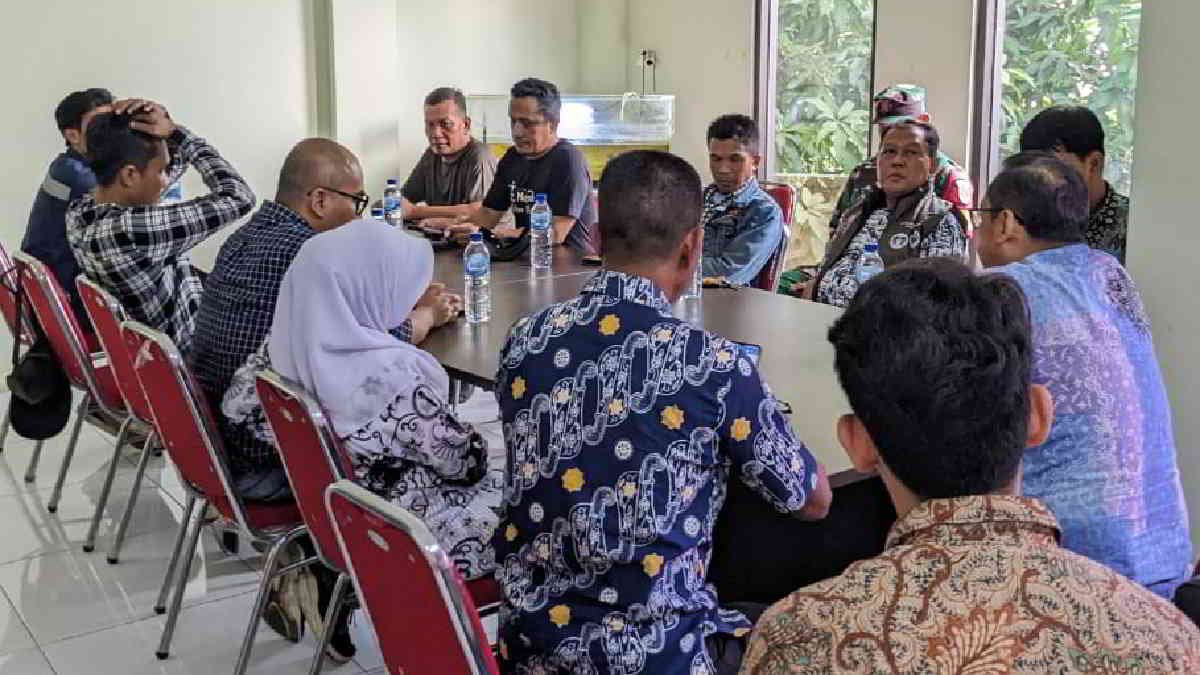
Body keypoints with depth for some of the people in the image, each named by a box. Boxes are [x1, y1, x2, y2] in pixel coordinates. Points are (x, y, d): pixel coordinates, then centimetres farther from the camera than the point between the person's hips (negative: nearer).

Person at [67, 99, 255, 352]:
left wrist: (168, 137, -13)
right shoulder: (131, 229, -32)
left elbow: (176, 162, 7)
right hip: (185, 356, -8)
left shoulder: (80, 211, -6)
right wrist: (174, 131, -19)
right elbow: (239, 197, -25)